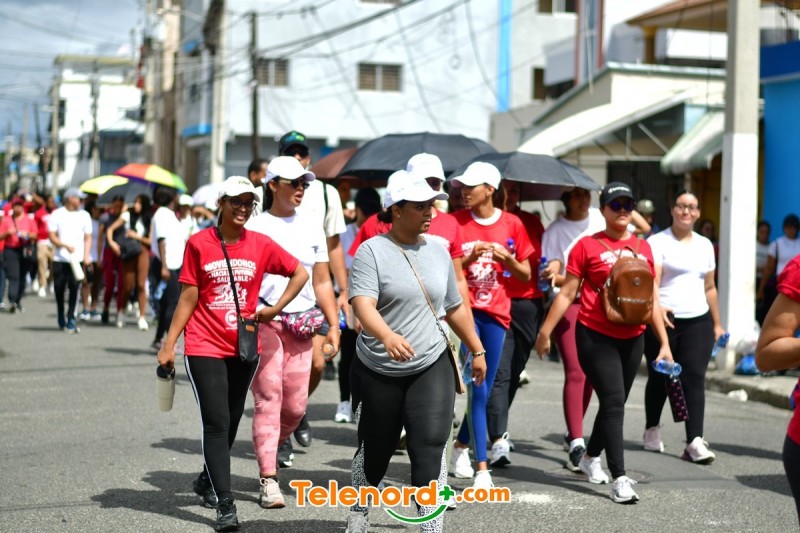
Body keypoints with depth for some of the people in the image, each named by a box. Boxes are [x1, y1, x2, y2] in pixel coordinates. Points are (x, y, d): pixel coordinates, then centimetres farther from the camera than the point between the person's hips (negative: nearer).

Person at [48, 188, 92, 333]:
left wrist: (86, 255, -3)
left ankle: (71, 320, -6)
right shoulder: (57, 215, 3)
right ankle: (61, 319, 24)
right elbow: (52, 237, 0)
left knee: (74, 288, -9)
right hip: (60, 259, 0)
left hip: (77, 259, 0)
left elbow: (88, 238, 10)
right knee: (59, 289, 6)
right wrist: (65, 246, -17)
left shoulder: (84, 215, 8)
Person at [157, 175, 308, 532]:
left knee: (231, 422, 15)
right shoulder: (199, 244, -5)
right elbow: (188, 298, -2)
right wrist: (169, 345, -3)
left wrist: (275, 309, 0)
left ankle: (208, 480, 38)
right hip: (204, 348, -3)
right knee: (217, 423, -9)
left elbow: (300, 273, 9)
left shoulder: (261, 245, 0)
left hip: (244, 347, 3)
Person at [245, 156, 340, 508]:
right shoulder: (256, 228, 0)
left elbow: (322, 282, 16)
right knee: (268, 399, -8)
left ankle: (272, 447, 31)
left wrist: (333, 324, 9)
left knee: (296, 405, 3)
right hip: (264, 321, -4)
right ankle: (268, 479, -6)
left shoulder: (311, 228, 13)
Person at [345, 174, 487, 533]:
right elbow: (363, 304, -24)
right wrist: (387, 335, -42)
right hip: (377, 372, -2)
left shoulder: (438, 252, 8)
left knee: (430, 449, -12)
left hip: (431, 368, 3)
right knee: (374, 452, 12)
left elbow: (455, 308, 19)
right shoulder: (372, 251, -9)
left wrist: (477, 350, 22)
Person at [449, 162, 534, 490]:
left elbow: (526, 275, 8)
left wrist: (507, 259, -10)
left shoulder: (512, 225, 3)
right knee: (477, 388, -8)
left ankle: (462, 444, 32)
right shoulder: (456, 223, 0)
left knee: (485, 388, 8)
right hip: (465, 310, -2)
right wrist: (469, 258, -16)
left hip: (496, 312, 2)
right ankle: (482, 468, -4)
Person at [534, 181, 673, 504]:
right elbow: (567, 293, -2)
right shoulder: (588, 246, -4)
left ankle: (590, 458, 36)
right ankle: (619, 478, -9)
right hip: (596, 336, -5)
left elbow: (653, 299, 12)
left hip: (632, 338, 5)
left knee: (615, 403, 14)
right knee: (613, 402, -10)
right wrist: (545, 332, -5)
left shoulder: (643, 248, 9)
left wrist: (664, 342, 9)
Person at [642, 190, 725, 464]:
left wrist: (717, 323, 20)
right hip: (662, 320, -3)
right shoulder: (657, 242, -2)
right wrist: (656, 305, -36)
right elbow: (651, 280, -17)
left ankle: (695, 442, -16)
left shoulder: (705, 245, 15)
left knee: (695, 378, -9)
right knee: (659, 379, 8)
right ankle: (652, 430, 31)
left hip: (698, 321, 3)